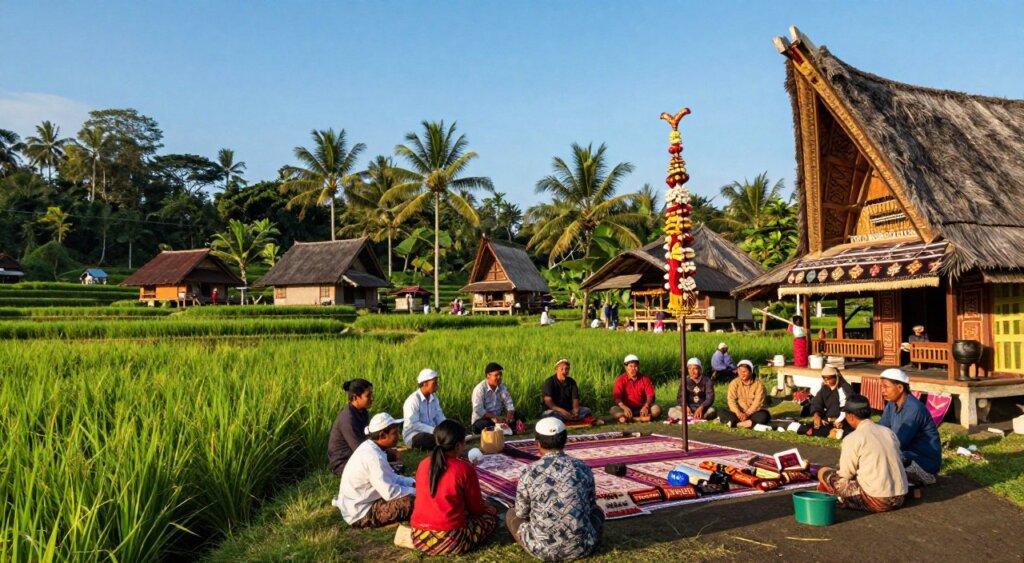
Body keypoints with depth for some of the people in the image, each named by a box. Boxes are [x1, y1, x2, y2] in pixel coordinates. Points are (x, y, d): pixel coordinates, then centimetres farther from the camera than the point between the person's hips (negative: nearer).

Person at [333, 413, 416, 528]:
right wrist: (415, 491, -14)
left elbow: (390, 477, 14)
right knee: (411, 501, -25)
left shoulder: (370, 447, 4)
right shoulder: (373, 457, -26)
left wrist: (413, 483, 3)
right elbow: (390, 493, -27)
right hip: (362, 515, -11)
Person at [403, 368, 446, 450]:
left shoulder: (434, 398, 8)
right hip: (413, 436, -7)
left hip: (430, 433, 7)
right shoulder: (413, 400, -17)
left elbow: (440, 417, 9)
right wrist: (434, 430, -27)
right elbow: (413, 424, -22)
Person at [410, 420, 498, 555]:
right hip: (450, 541, -5)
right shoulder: (465, 469, -10)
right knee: (491, 514, 17)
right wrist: (488, 508, 25)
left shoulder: (423, 465, 4)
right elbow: (476, 508, 2)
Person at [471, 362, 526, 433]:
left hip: (498, 419, 5)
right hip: (481, 420, -5)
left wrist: (509, 417, -24)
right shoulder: (479, 389, -15)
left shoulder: (502, 387, 2)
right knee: (487, 425, -39)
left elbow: (509, 404, -2)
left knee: (520, 417, -11)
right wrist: (495, 417, -29)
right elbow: (478, 409, -22)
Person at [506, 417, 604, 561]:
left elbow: (522, 513, 5)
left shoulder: (529, 473, -8)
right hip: (580, 547, 2)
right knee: (597, 512, 33)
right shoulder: (582, 468, -2)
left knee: (511, 513, 25)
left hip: (541, 549, -2)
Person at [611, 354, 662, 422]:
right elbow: (616, 396, -16)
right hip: (627, 409, -2)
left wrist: (646, 406, -29)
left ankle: (629, 419, -35)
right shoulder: (621, 379, -4)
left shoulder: (645, 379, 2)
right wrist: (624, 407, -36)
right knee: (614, 409, -29)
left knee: (657, 409, -24)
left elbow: (650, 395, -7)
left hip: (641, 409, 2)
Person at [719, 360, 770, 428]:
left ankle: (735, 423, -37)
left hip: (754, 412, -2)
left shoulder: (759, 383, -7)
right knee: (723, 414, -23)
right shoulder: (734, 383, -1)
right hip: (740, 413, 2)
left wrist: (747, 414, -30)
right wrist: (738, 413, -29)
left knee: (763, 416, -35)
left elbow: (758, 402, -17)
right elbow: (731, 400, -11)